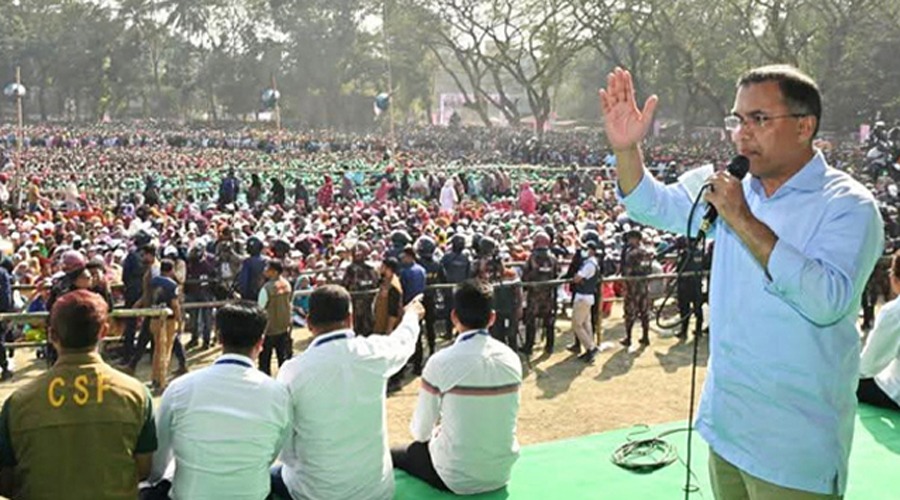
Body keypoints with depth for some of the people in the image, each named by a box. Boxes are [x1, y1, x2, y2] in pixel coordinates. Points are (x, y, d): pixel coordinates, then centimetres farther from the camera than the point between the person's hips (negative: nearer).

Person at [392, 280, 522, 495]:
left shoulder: (441, 362, -17)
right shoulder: (512, 359, -5)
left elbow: (420, 432, -7)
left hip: (456, 478, -5)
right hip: (502, 473, 5)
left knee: (393, 455, 16)